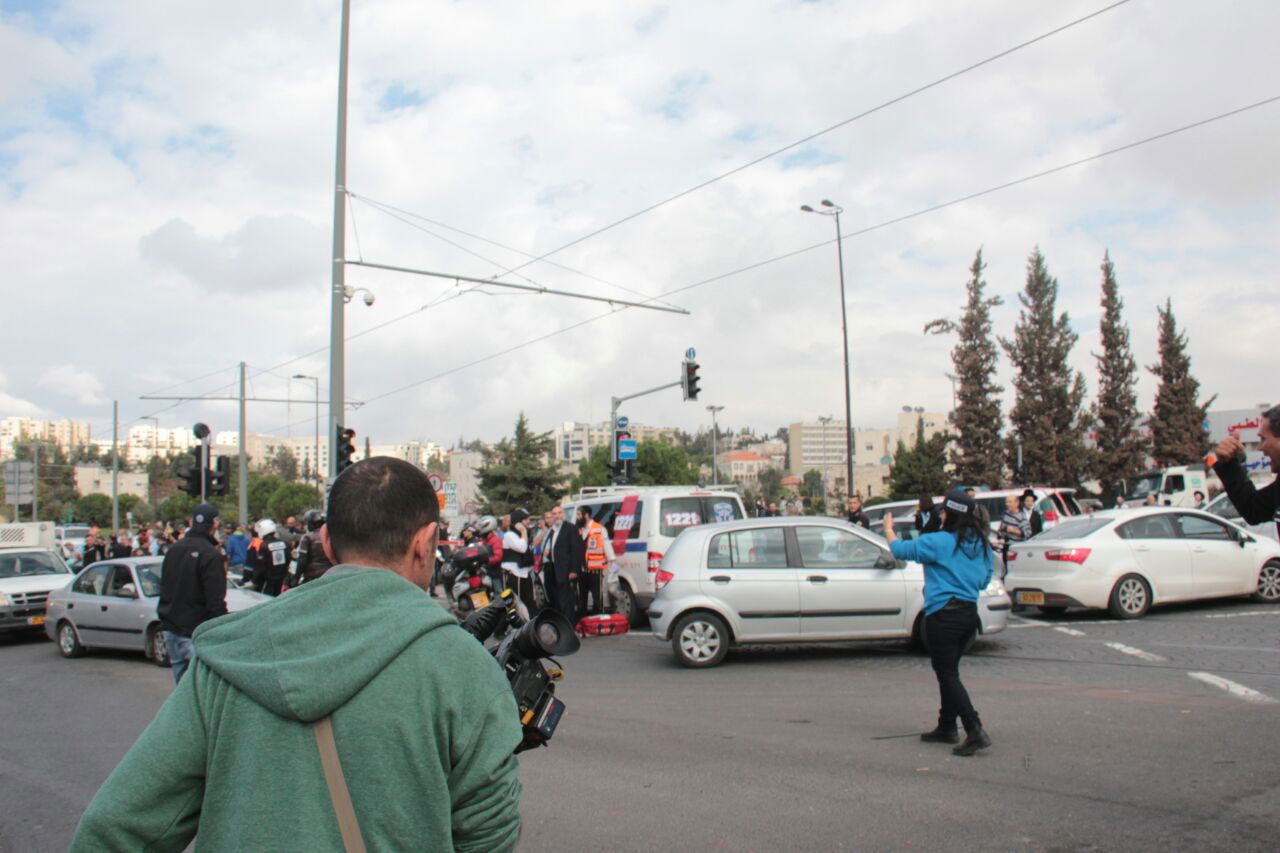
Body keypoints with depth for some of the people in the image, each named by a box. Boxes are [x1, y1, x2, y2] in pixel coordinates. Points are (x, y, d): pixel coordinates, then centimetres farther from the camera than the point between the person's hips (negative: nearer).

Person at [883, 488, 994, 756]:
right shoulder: (982, 544, 6)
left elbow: (899, 549, -3)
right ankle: (947, 727, 26)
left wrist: (888, 528, 16)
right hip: (970, 614, 8)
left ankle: (976, 731, -12)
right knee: (949, 672, 19)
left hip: (944, 616, -8)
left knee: (947, 675, -3)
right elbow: (985, 580, 17)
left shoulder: (938, 542, -14)